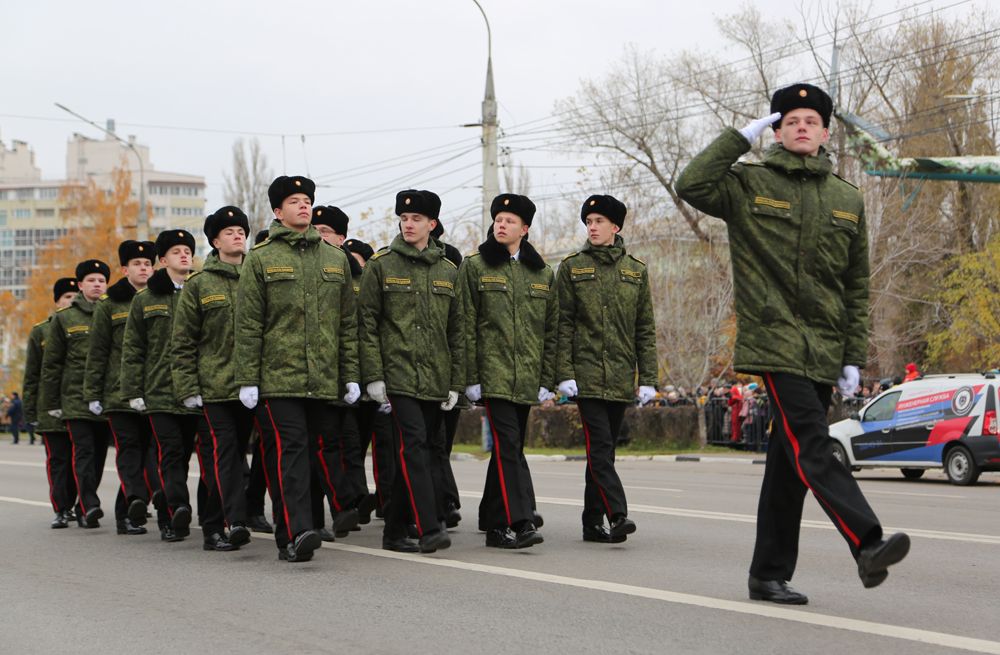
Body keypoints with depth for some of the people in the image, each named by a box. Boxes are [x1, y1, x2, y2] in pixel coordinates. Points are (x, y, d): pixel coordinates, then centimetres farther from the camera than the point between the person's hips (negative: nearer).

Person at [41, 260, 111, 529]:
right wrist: (51, 402, 2)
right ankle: (89, 506, -19)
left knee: (99, 453, 5)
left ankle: (85, 509, 16)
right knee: (83, 451, -13)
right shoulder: (64, 318, 7)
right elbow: (51, 363, 7)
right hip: (76, 398, -2)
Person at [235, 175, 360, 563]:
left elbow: (348, 323, 15)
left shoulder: (335, 259, 14)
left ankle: (293, 538, 17)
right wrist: (247, 380, -6)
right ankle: (295, 533, -17)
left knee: (314, 449, 6)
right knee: (289, 448, -12)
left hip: (324, 380, 4)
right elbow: (248, 325, 0)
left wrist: (351, 375, 8)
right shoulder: (260, 259, 4)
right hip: (278, 376, -4)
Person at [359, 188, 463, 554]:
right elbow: (368, 323, 0)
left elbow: (457, 332, 13)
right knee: (413, 444, -17)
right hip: (398, 373, -4)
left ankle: (395, 532, 16)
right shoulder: (380, 265, 3)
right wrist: (373, 375, -7)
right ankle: (430, 528, -21)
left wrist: (456, 382, 7)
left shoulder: (448, 272, 12)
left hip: (435, 379, 4)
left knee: (412, 453, 8)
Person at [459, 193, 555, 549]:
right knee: (508, 444, -15)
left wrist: (547, 379, 5)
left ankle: (495, 525, 19)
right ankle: (521, 522, -18)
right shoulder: (475, 266, 3)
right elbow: (466, 326, -1)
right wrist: (470, 377, -7)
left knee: (507, 448, 10)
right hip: (493, 371, -4)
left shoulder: (543, 273, 12)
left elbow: (552, 330, 12)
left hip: (526, 377, 4)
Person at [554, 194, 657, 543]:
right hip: (587, 374, -3)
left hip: (621, 378, 3)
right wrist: (564, 372, -8)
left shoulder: (636, 271, 11)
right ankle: (618, 515, -19)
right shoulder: (572, 267, 4)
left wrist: (648, 378, 4)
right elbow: (562, 323, 0)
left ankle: (593, 522, 14)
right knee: (600, 446, -14)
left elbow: (646, 329, 10)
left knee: (603, 449, 8)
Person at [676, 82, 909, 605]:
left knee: (790, 463, 7)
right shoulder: (748, 186, 4)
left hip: (823, 354, 5)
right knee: (812, 448, -19)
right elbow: (691, 185, -15)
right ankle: (867, 545, -28)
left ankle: (769, 574, 13)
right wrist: (740, 138, -8)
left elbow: (857, 288, 16)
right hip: (773, 341, -4)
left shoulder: (848, 201, 15)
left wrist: (854, 357, 9)